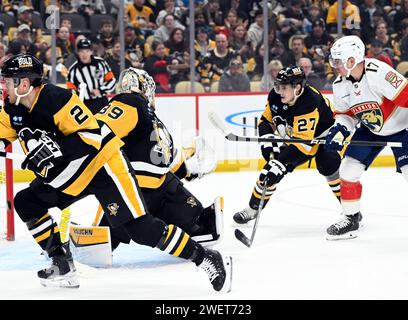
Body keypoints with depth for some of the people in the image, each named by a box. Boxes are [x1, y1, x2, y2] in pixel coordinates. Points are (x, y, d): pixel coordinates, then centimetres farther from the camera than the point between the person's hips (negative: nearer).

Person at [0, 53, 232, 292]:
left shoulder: (59, 100, -26)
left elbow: (92, 137, -29)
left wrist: (55, 147, -39)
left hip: (103, 165, -9)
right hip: (69, 173, 9)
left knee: (141, 229, -17)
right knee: (26, 203, 2)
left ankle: (208, 259, -11)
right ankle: (61, 263, 8)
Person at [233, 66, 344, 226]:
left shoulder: (309, 103, -38)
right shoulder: (275, 96, -17)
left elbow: (303, 142, -42)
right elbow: (265, 121, -1)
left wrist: (280, 163, -47)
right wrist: (267, 141, -21)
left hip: (323, 135, -6)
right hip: (294, 136, 6)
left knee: (328, 166, -29)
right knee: (272, 169, -3)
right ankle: (253, 208, 14)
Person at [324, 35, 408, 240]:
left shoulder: (378, 72, -32)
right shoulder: (339, 85, -8)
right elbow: (346, 113, 6)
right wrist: (339, 129, -14)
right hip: (370, 129, 7)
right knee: (348, 169, 0)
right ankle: (351, 219, 15)